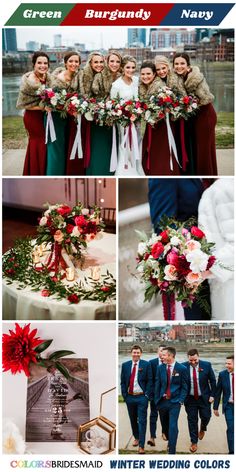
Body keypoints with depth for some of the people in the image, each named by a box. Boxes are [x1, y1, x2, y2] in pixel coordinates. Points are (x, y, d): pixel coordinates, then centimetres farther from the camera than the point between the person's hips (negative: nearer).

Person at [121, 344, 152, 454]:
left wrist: (147, 395, -9)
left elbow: (149, 380, -3)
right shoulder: (125, 365, 4)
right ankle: (136, 438, 37)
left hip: (141, 397, -3)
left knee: (142, 421, -4)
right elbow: (122, 381, 6)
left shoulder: (146, 365, -4)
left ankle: (141, 446, 1)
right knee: (133, 419, 16)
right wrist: (124, 395, -1)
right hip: (129, 397, 3)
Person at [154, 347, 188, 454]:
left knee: (173, 426, -10)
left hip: (175, 402, -3)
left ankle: (172, 451, 0)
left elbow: (185, 387, 0)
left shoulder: (182, 368, -5)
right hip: (162, 401, 3)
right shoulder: (160, 368, 3)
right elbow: (157, 385, 6)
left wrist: (181, 400, -7)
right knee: (164, 425, 12)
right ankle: (170, 441, 39)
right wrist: (157, 400, 2)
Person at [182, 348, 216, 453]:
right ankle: (194, 442, 23)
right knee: (192, 420, 7)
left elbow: (212, 380, 0)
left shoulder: (206, 365, -10)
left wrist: (212, 395, -3)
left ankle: (202, 429, 43)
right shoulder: (183, 366, -11)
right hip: (190, 398, 0)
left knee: (206, 416, 7)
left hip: (204, 398, 0)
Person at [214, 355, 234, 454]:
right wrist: (215, 407, 3)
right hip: (229, 406, 0)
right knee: (231, 428, -6)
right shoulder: (222, 374, -6)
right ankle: (232, 451, 4)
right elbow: (218, 392, 1)